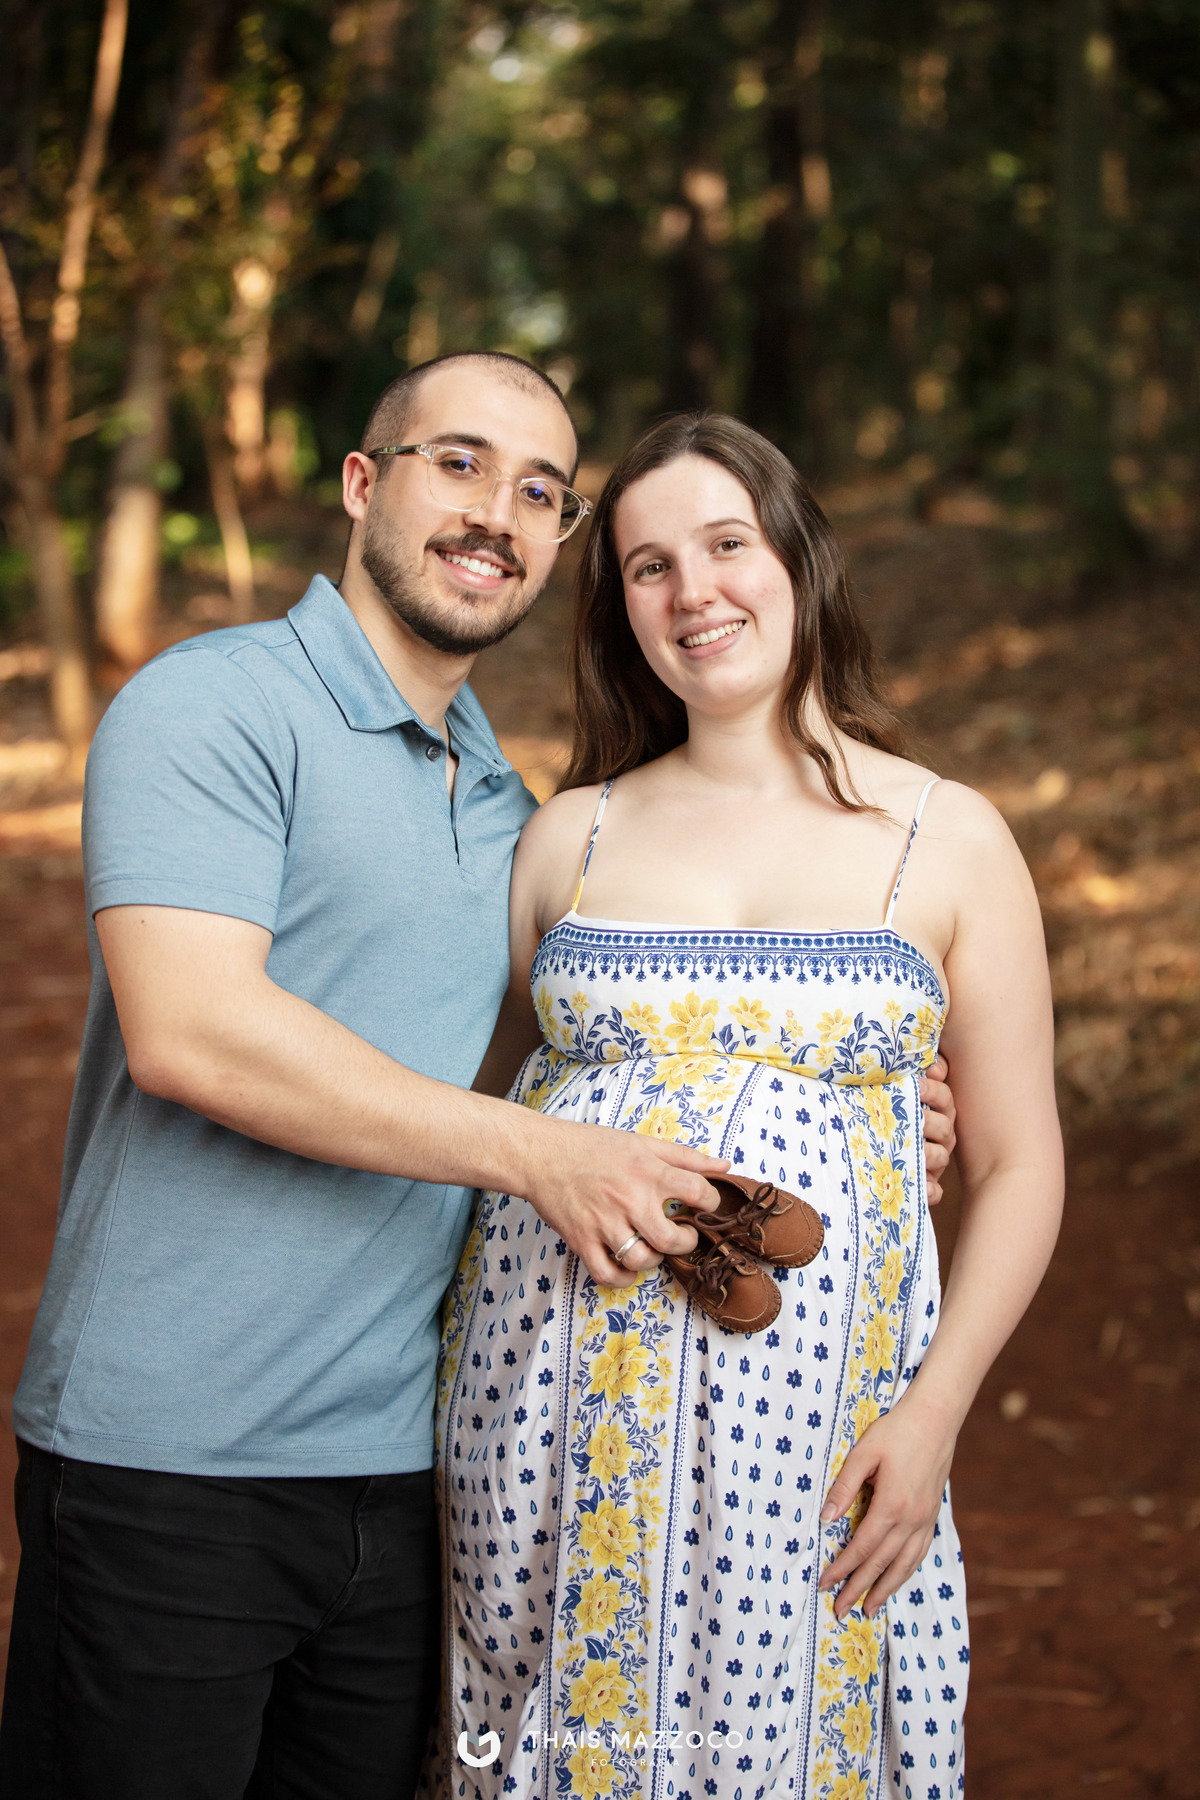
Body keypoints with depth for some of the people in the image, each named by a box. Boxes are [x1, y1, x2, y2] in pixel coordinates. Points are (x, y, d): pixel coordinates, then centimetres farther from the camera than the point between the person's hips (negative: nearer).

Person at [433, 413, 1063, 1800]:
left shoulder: (949, 841, 2)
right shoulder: (570, 837, 8)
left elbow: (1018, 1166, 2)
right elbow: (480, 1112, 15)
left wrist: (934, 1412, -7)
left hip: (806, 1412, -2)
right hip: (553, 1410, 2)